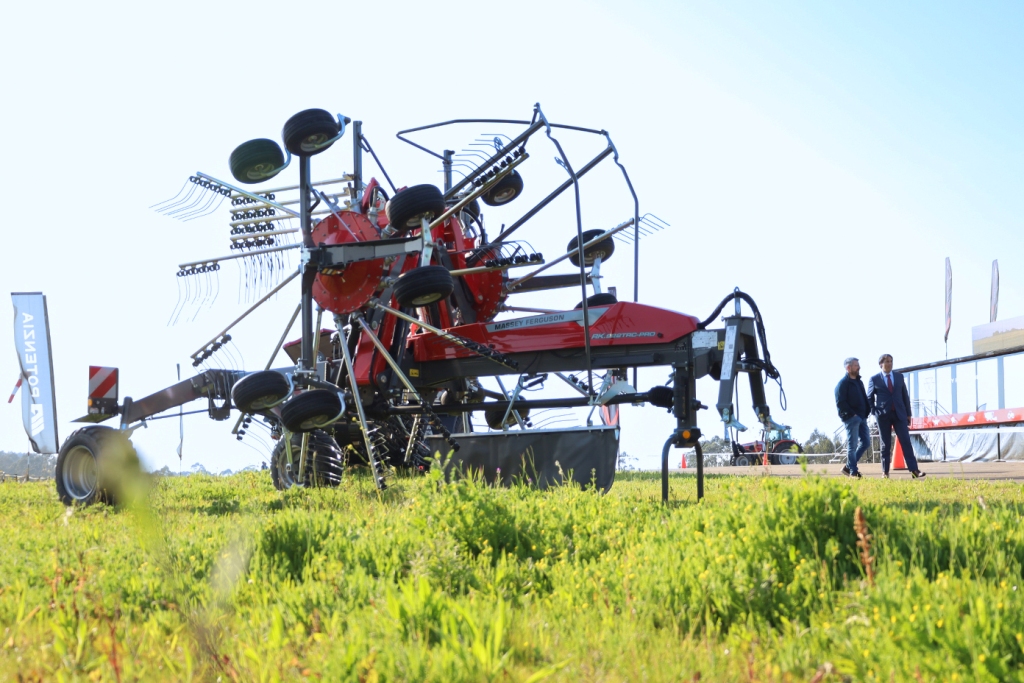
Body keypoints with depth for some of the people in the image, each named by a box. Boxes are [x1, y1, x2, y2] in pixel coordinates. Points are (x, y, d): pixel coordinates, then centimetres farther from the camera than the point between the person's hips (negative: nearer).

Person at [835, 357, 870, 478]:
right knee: (852, 445, -4)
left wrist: (867, 412, 8)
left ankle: (848, 467, 17)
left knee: (866, 442, 7)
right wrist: (852, 414, -18)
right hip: (851, 418, -8)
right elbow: (840, 402, -15)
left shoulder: (859, 382, 18)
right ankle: (853, 472, 1)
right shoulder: (843, 383, -9)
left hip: (861, 418, 8)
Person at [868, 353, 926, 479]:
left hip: (899, 414, 2)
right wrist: (875, 412, -3)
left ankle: (914, 470, -11)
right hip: (883, 415, -2)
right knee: (886, 444, 3)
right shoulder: (874, 379, 1)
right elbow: (870, 398, 9)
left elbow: (905, 395, 11)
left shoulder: (899, 376, 9)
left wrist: (908, 414, 8)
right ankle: (885, 472, 11)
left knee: (906, 442, -6)